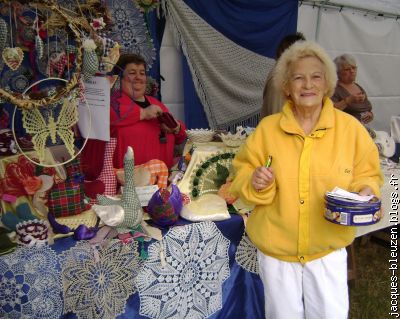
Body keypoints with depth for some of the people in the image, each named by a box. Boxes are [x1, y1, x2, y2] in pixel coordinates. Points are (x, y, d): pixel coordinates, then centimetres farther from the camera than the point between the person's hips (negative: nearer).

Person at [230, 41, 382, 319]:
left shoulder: (350, 127, -6)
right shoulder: (267, 128, -6)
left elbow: (367, 174, 4)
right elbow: (242, 173, 0)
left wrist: (365, 192, -17)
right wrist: (255, 181, -21)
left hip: (328, 247, 0)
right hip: (275, 247, 1)